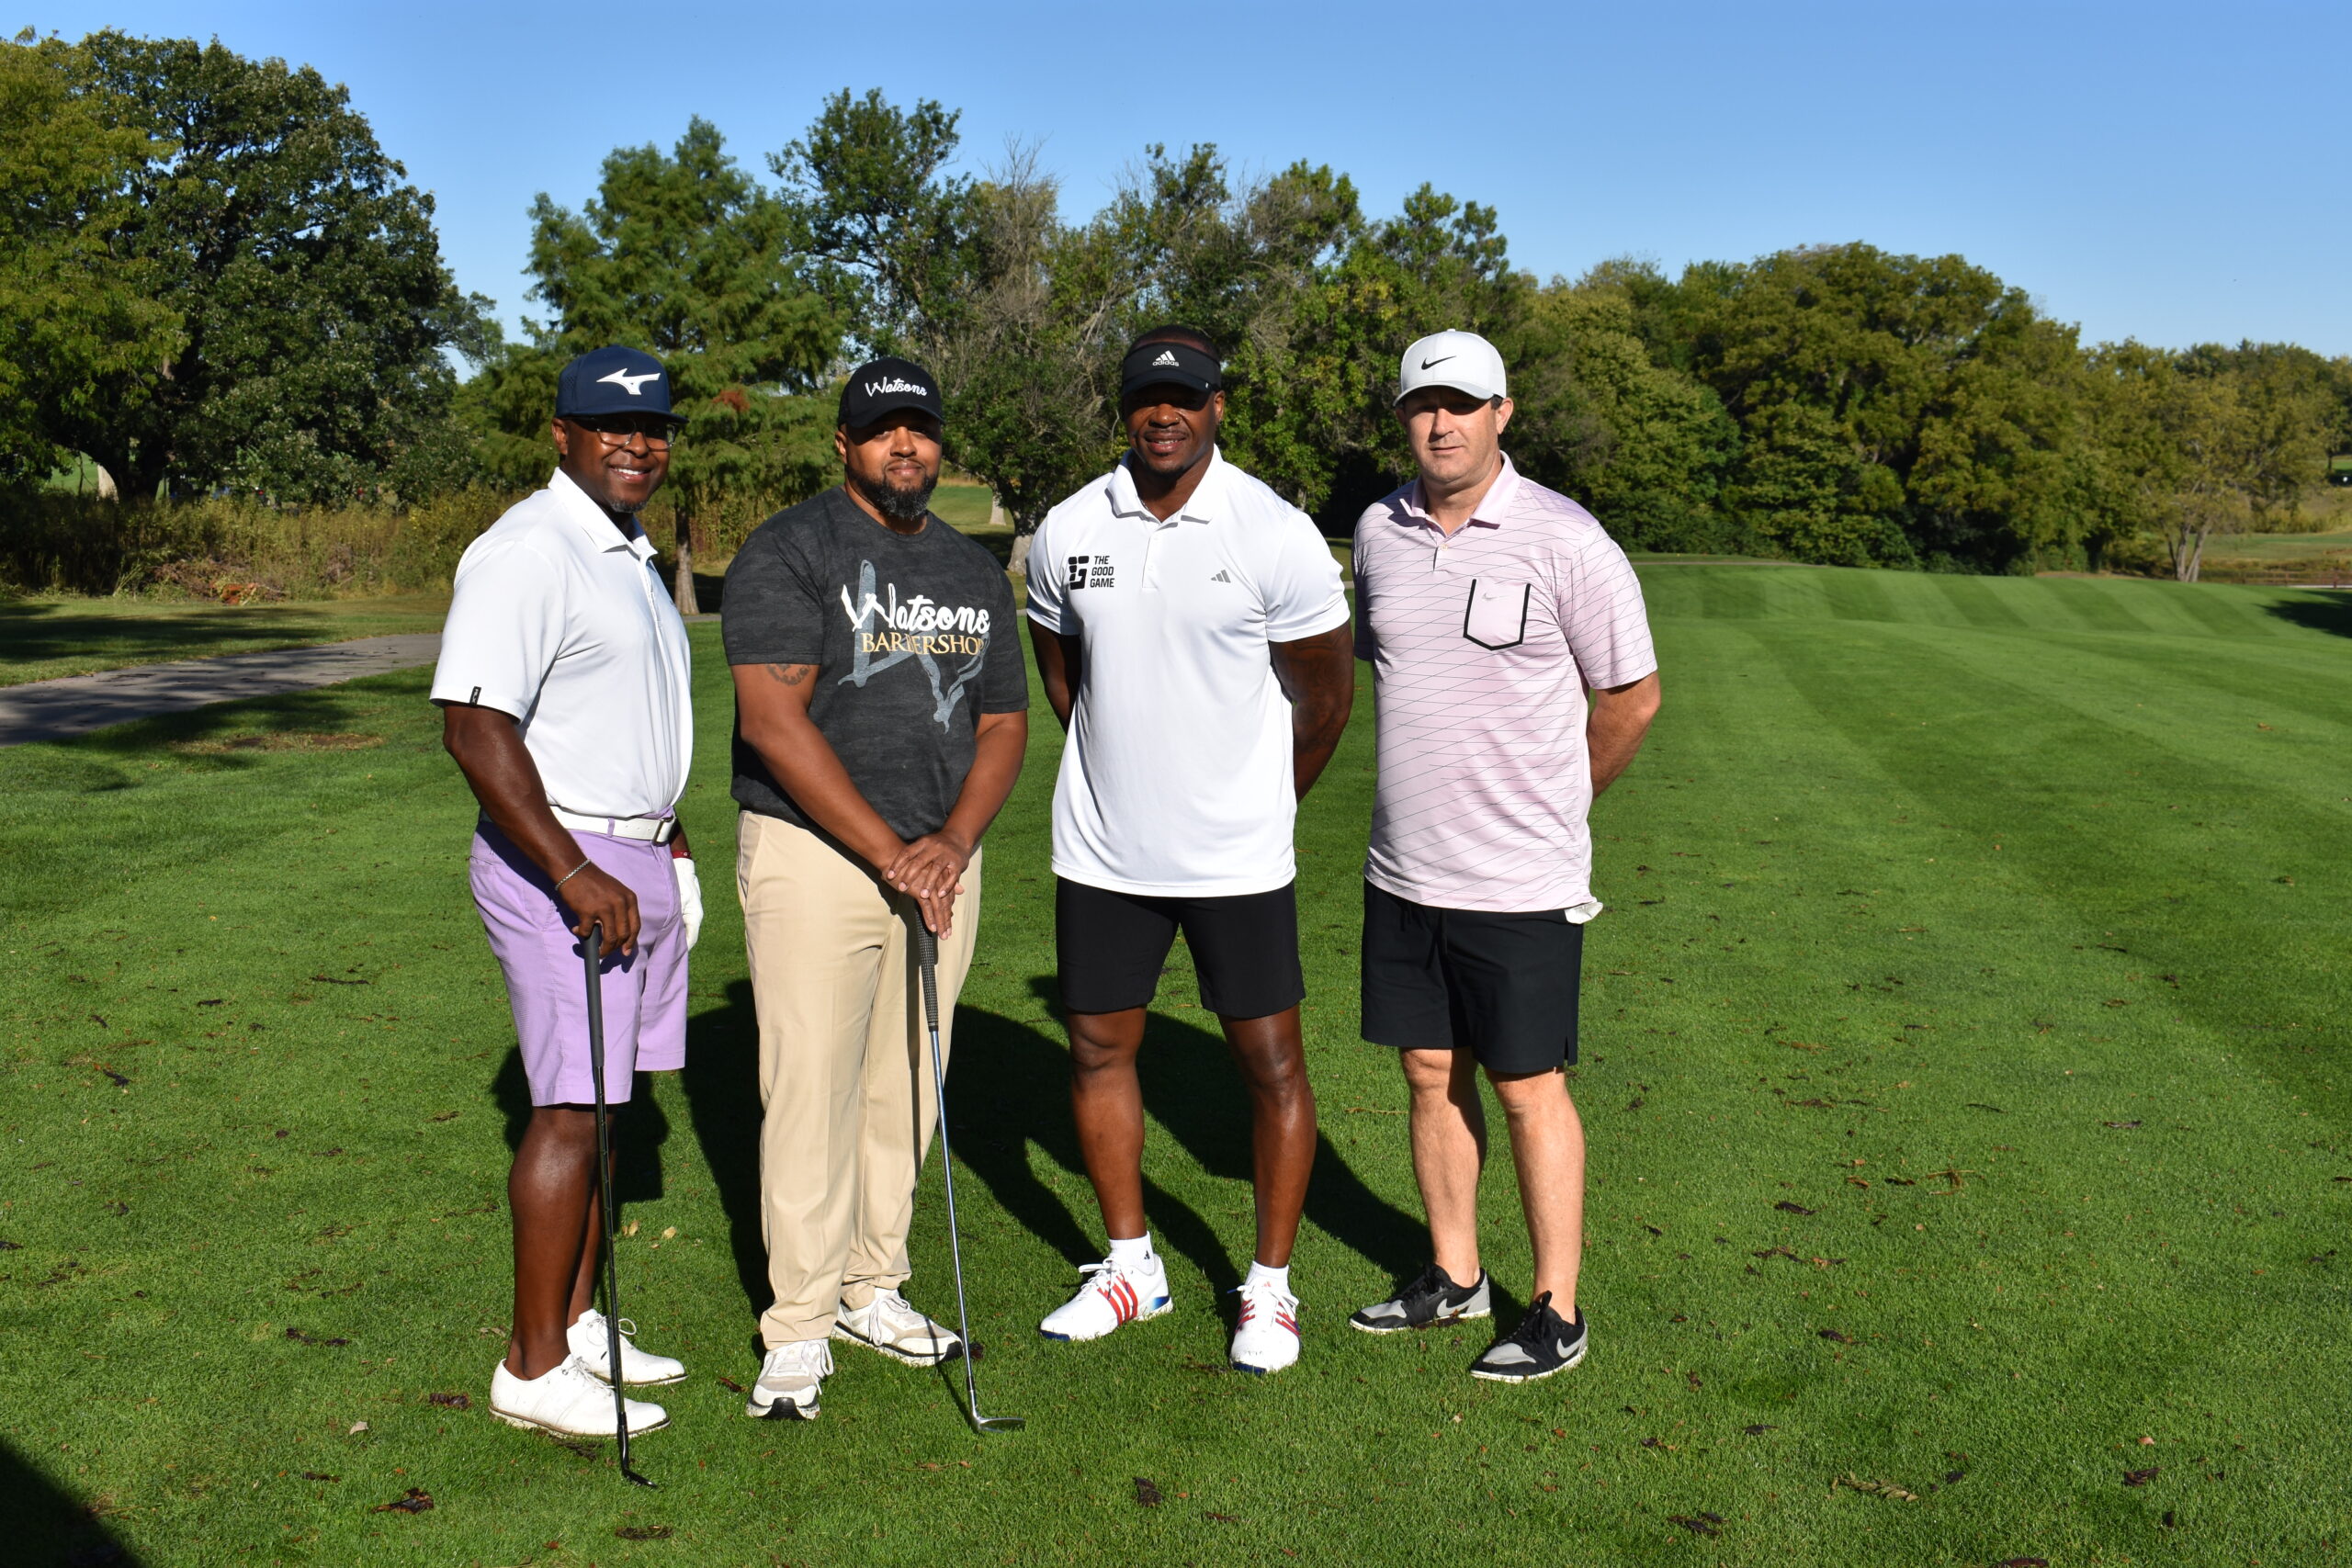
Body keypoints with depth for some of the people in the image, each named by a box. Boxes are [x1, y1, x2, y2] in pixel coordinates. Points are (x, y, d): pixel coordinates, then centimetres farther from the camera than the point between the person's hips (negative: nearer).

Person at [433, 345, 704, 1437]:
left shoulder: (628, 553, 17)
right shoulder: (529, 550, -15)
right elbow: (474, 726, -23)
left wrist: (669, 846, 24)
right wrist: (575, 874, -26)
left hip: (637, 863, 9)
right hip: (560, 863, -9)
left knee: (600, 1104, 13)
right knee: (571, 1112, -6)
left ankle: (578, 1325, 24)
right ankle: (533, 1370, 5)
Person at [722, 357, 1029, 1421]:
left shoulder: (977, 572, 14)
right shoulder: (787, 552, -5)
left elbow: (1003, 723, 12)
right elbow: (774, 722, -14)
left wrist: (953, 841, -6)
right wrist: (889, 854, -16)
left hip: (940, 863, 6)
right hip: (812, 856, -5)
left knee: (905, 1088, 11)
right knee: (811, 1093, -5)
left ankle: (871, 1291, 27)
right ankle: (798, 1328, 8)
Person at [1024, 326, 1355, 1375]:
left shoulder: (1276, 534, -11)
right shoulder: (1067, 531, 0)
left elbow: (1327, 693, 0)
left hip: (1235, 858, -3)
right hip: (1101, 852, 4)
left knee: (1271, 1063, 2)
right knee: (1097, 1048, 11)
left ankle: (1270, 1286, 21)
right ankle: (1130, 1263, 30)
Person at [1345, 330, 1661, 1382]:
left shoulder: (1564, 540, -12)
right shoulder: (1378, 532, 4)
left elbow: (1631, 699, -3)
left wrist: (1545, 806, 7)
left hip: (1519, 885, -5)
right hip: (1402, 871, 5)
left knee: (1528, 1090, 3)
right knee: (1430, 1075, 14)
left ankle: (1557, 1311, 19)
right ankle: (1454, 1277, 31)